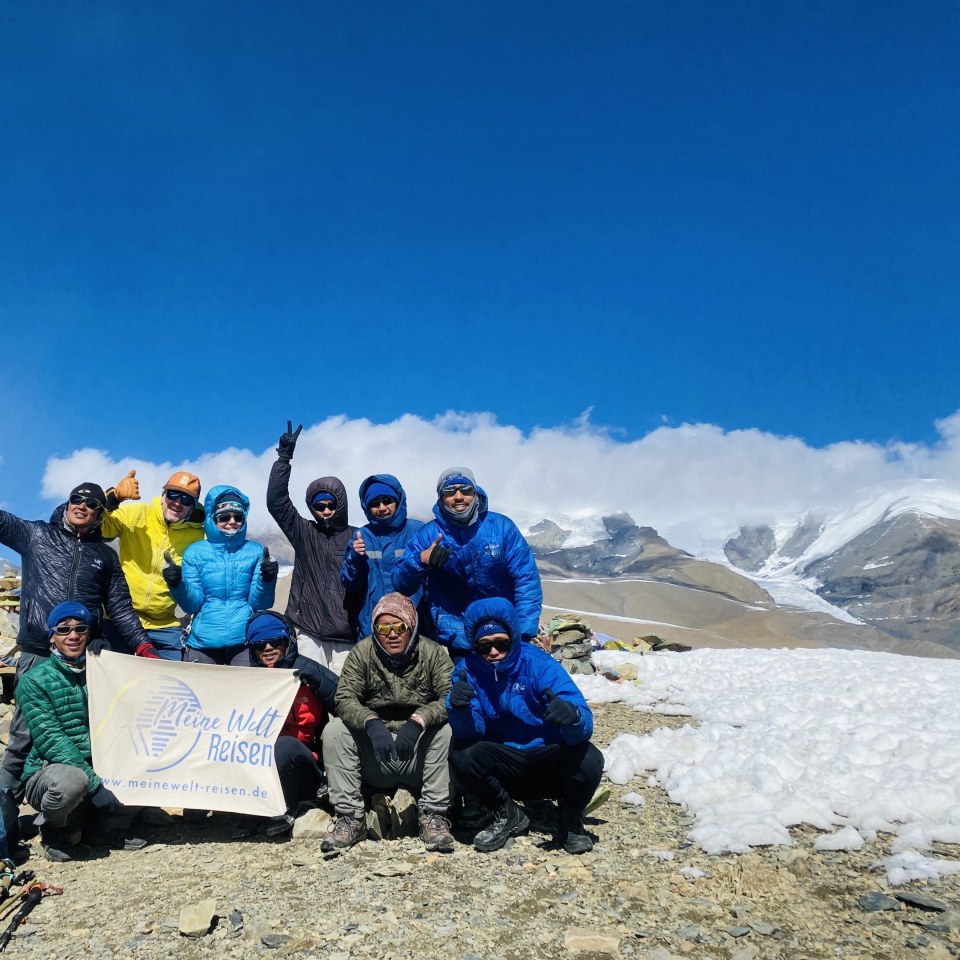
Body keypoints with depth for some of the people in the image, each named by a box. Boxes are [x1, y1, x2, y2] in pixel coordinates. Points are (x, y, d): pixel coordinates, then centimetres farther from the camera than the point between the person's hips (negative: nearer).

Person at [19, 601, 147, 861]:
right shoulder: (34, 682, -8)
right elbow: (50, 740, -18)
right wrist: (95, 782, -28)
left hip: (100, 770, 5)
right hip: (49, 771, -4)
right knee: (71, 780, -37)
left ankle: (105, 829, 7)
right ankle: (53, 831, -3)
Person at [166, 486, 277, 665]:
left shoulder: (255, 552, 6)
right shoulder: (195, 552, 5)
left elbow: (259, 603, 1)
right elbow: (192, 604, 1)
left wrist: (267, 580, -17)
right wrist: (177, 585, -16)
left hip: (245, 640, 0)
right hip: (202, 643, 0)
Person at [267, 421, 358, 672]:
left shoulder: (356, 537, 7)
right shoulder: (304, 533, 11)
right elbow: (276, 501, 1)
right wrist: (284, 458, -4)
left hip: (345, 635, -1)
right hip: (308, 631, 1)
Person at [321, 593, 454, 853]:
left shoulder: (432, 653, -5)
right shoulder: (362, 653, -2)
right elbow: (344, 698, -15)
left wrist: (418, 721, -36)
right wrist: (371, 723, -35)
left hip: (419, 760, -1)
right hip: (373, 760, 1)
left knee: (446, 730, -28)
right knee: (334, 729, -20)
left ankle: (434, 816, -18)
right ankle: (350, 818, -14)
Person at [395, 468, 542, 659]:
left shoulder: (502, 527, -5)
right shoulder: (429, 534, -3)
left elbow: (526, 580, -7)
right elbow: (401, 583, -6)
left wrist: (525, 633, -17)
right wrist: (421, 560, -27)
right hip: (455, 642, 0)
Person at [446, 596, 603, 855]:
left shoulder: (539, 664, -17)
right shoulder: (468, 670, -9)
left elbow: (585, 725, -25)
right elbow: (471, 732, -17)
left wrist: (572, 716, -50)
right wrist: (459, 709, -39)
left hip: (549, 759, -2)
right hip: (503, 766, 2)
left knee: (589, 760, -30)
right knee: (461, 756, -26)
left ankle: (571, 820, 5)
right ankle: (507, 815, 4)